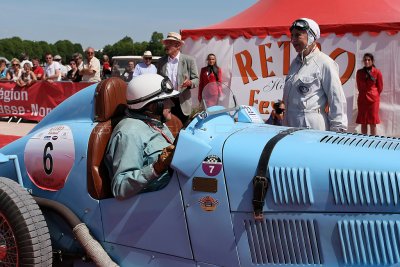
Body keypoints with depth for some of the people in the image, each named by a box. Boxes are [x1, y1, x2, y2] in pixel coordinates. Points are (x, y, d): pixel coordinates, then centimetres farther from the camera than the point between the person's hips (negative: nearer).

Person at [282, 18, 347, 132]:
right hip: (291, 126, 7)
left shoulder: (324, 63, -9)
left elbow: (338, 100, -11)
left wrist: (338, 131, -13)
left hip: (313, 128, -7)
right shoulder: (295, 62, 15)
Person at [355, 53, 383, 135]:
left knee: (373, 123, -2)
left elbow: (380, 87, 4)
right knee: (363, 122, 6)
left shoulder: (377, 72, -5)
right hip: (362, 99, 3)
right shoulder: (359, 72, 3)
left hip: (373, 99, -3)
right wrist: (364, 94, 13)